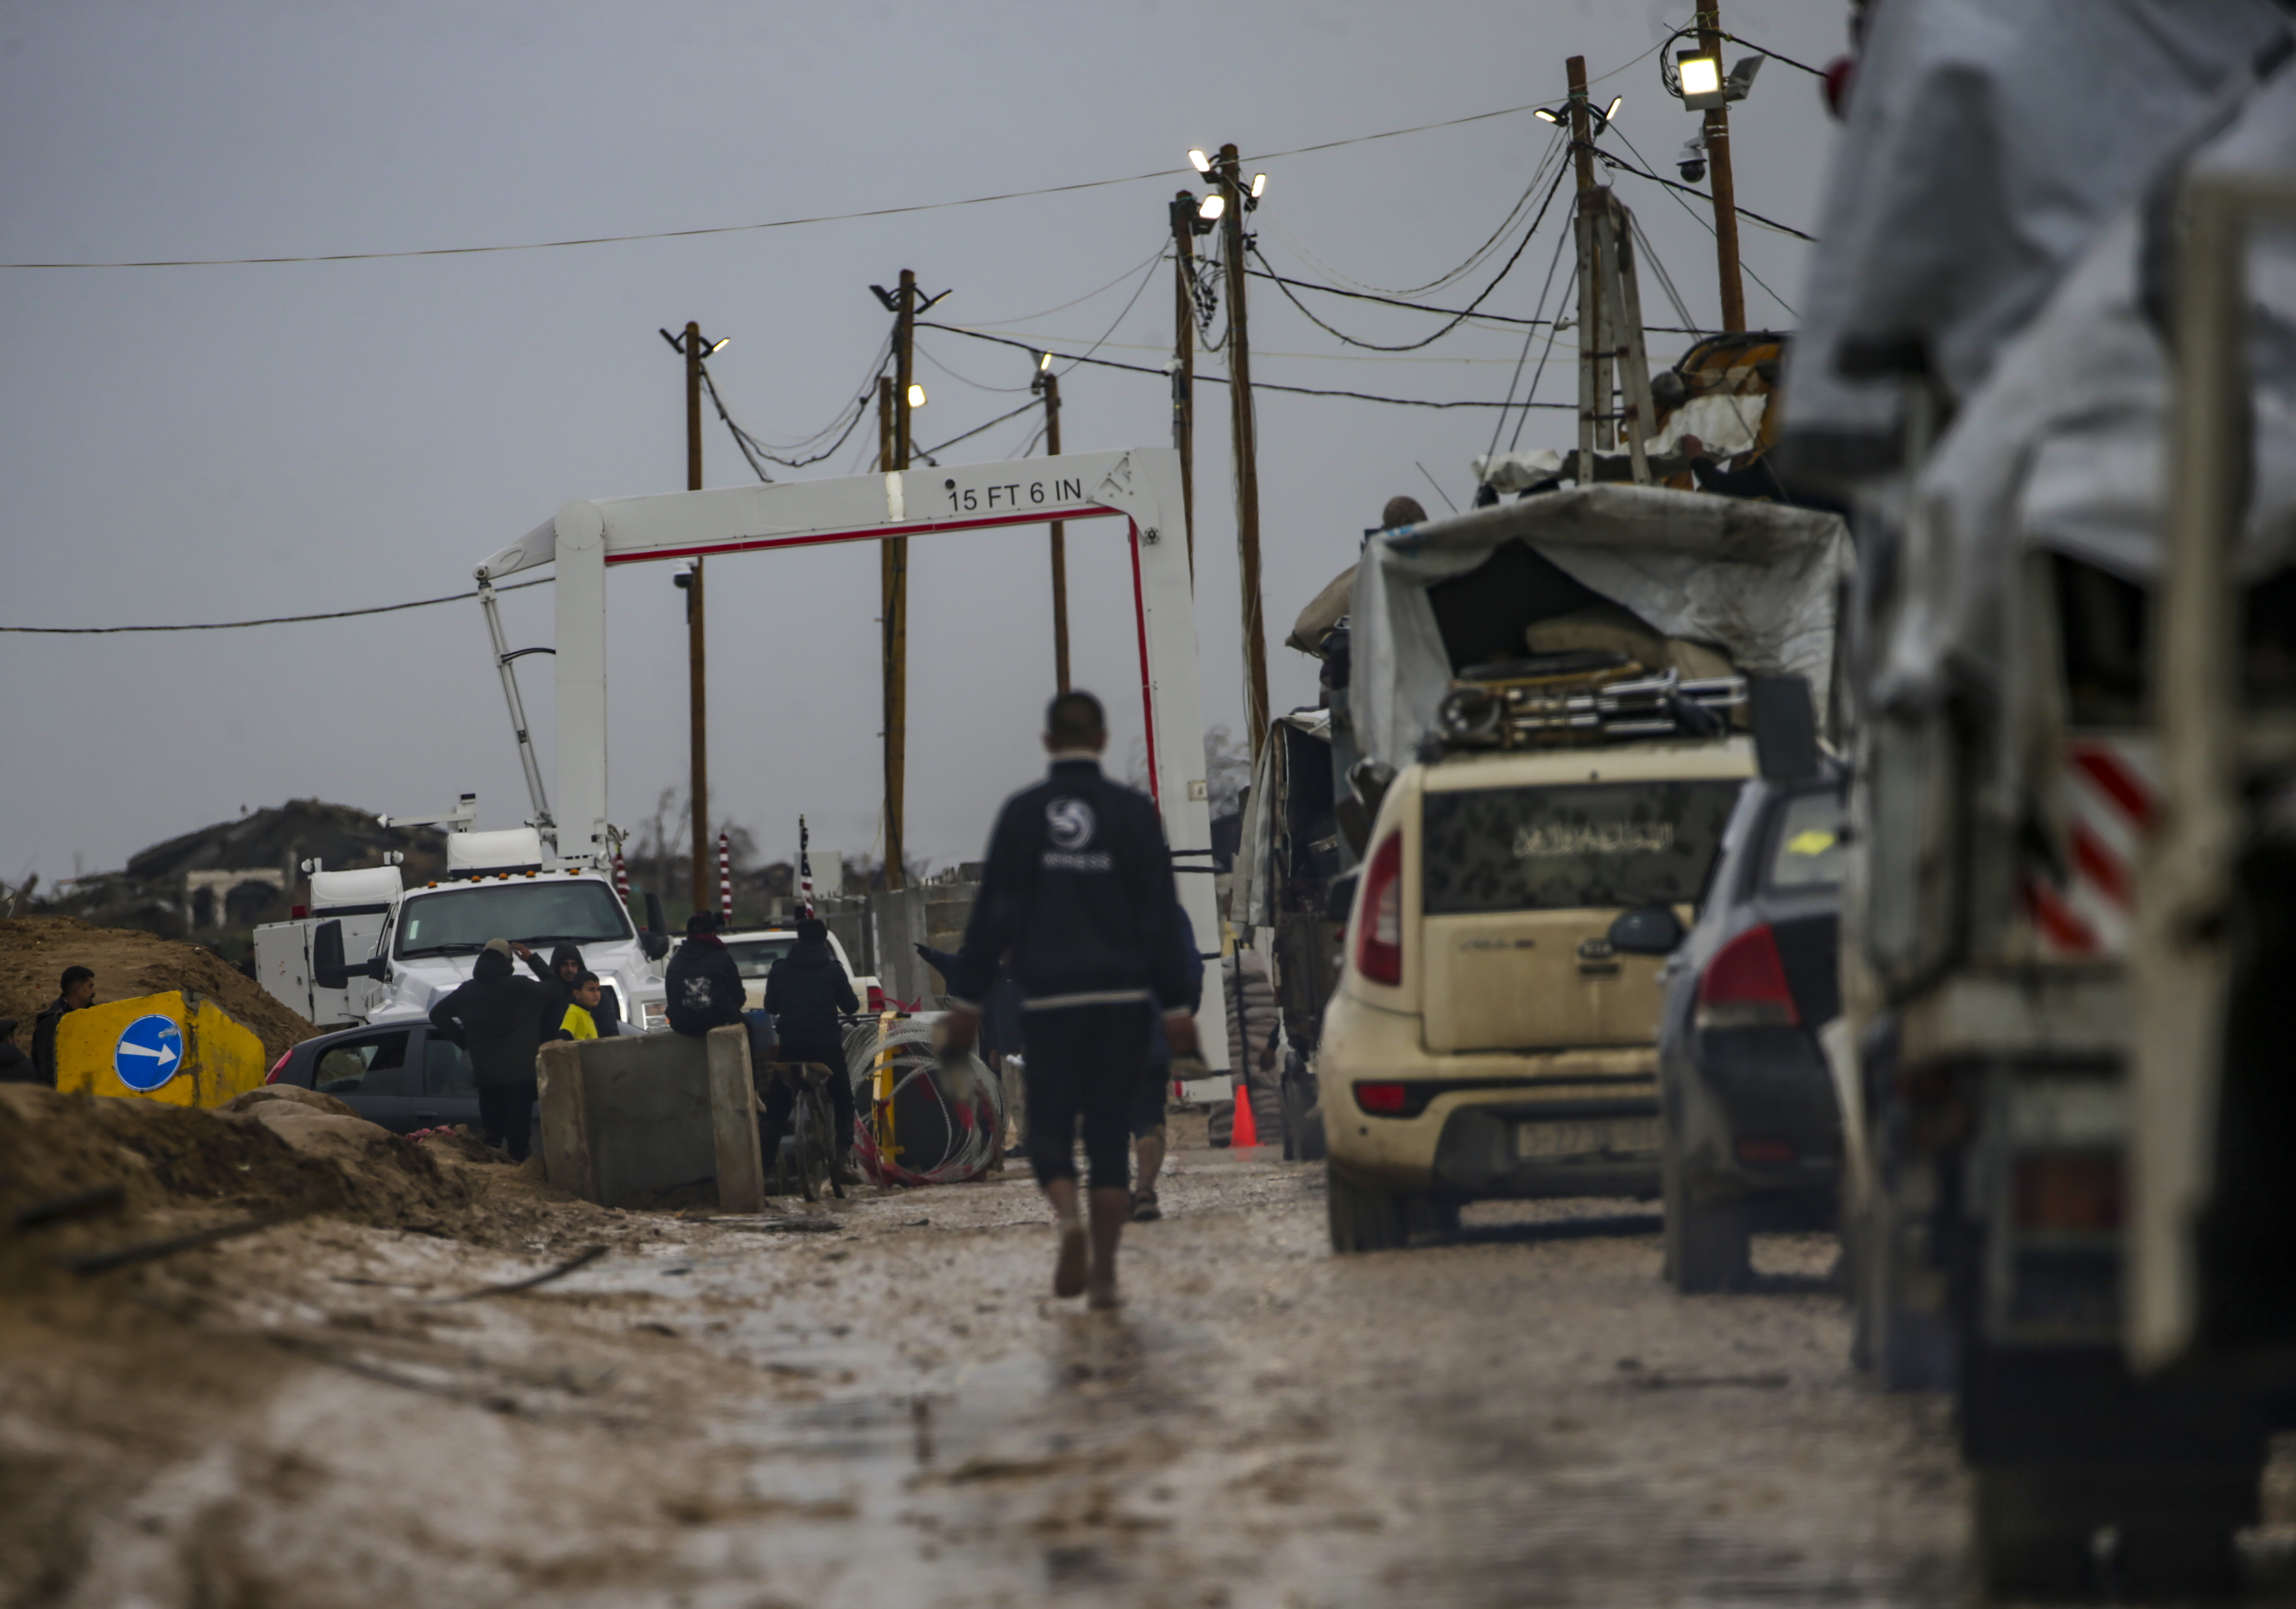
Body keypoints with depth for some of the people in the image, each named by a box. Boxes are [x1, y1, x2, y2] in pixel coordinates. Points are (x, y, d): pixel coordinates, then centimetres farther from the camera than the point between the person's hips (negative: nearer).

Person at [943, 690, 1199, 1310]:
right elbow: (1160, 917, -1)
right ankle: (1104, 1274, 1)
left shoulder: (1022, 814, 0)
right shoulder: (1133, 813, 0)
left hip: (1049, 999, 0)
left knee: (1049, 1127, 7)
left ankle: (1069, 1220, -23)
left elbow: (991, 915, -1)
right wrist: (1176, 1006, 1)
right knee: (1109, 1132, 6)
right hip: (1123, 997, 1)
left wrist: (966, 1001, 4)